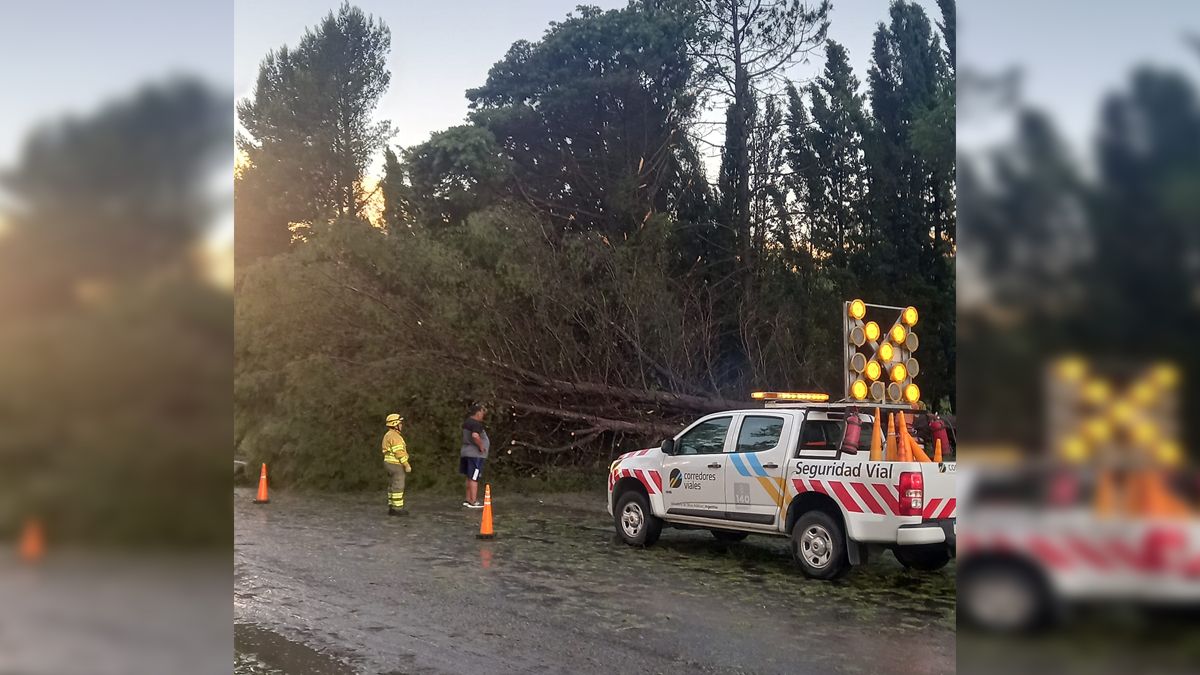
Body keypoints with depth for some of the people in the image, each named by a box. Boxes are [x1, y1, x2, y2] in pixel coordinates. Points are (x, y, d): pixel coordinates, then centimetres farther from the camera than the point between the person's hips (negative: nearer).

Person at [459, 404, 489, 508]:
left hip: (467, 453, 10)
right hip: (475, 454, -10)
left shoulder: (467, 421, 11)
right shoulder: (476, 424, -19)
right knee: (474, 478, -7)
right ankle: (473, 502, -5)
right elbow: (475, 436, -36)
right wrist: (481, 446, -22)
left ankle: (468, 500, 21)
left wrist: (483, 411, 18)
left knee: (469, 478, 15)